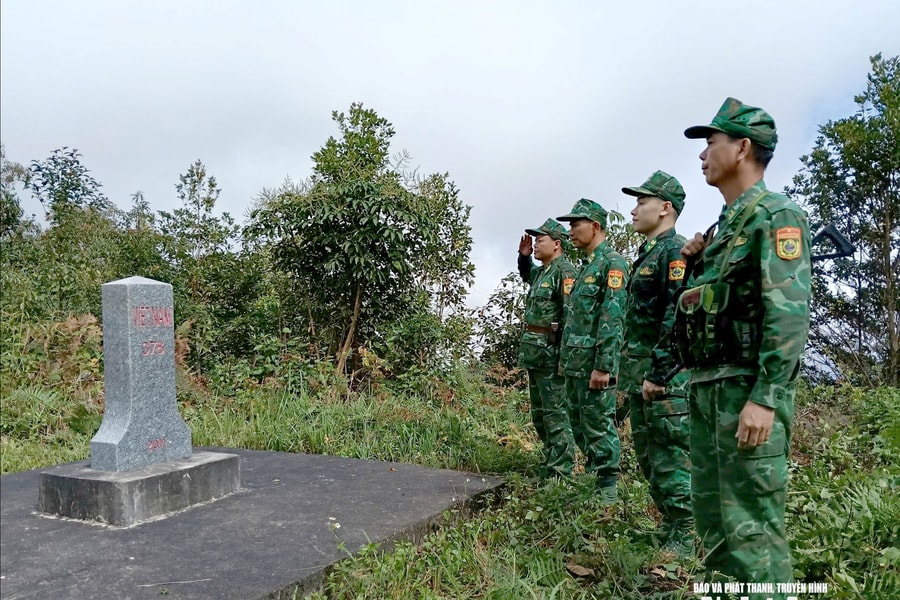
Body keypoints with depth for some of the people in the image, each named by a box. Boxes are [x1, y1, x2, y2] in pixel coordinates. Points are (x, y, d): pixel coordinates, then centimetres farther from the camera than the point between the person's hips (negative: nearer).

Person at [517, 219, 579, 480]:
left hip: (551, 351, -10)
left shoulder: (564, 271, -13)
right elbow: (526, 275, 41)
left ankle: (560, 473, 0)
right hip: (534, 351, 10)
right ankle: (549, 465, 26)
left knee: (555, 412, -6)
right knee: (539, 412, 16)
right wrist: (524, 256, 21)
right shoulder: (541, 272, 16)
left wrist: (564, 354, -23)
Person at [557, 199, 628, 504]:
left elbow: (613, 319, -20)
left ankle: (607, 494, 7)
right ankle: (592, 479, 28)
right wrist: (565, 358, 20)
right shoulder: (587, 266, 18)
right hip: (575, 363, 10)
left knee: (599, 426, -3)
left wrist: (604, 366, -24)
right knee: (579, 424, 15)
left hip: (594, 364, -10)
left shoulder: (612, 262, -11)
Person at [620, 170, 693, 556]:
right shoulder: (647, 254, 19)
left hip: (665, 377, -10)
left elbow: (677, 317, -22)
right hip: (640, 373, 10)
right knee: (648, 456, 16)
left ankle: (683, 540, 7)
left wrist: (658, 374, -23)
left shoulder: (674, 251, -12)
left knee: (671, 458, -4)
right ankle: (669, 527, 28)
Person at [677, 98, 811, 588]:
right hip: (706, 387, 9)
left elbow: (789, 313, -18)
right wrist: (696, 265, 10)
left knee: (749, 524, -6)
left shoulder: (775, 217, -8)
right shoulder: (724, 226, 20)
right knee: (712, 515, 15)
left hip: (747, 389, -9)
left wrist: (764, 399, -24)